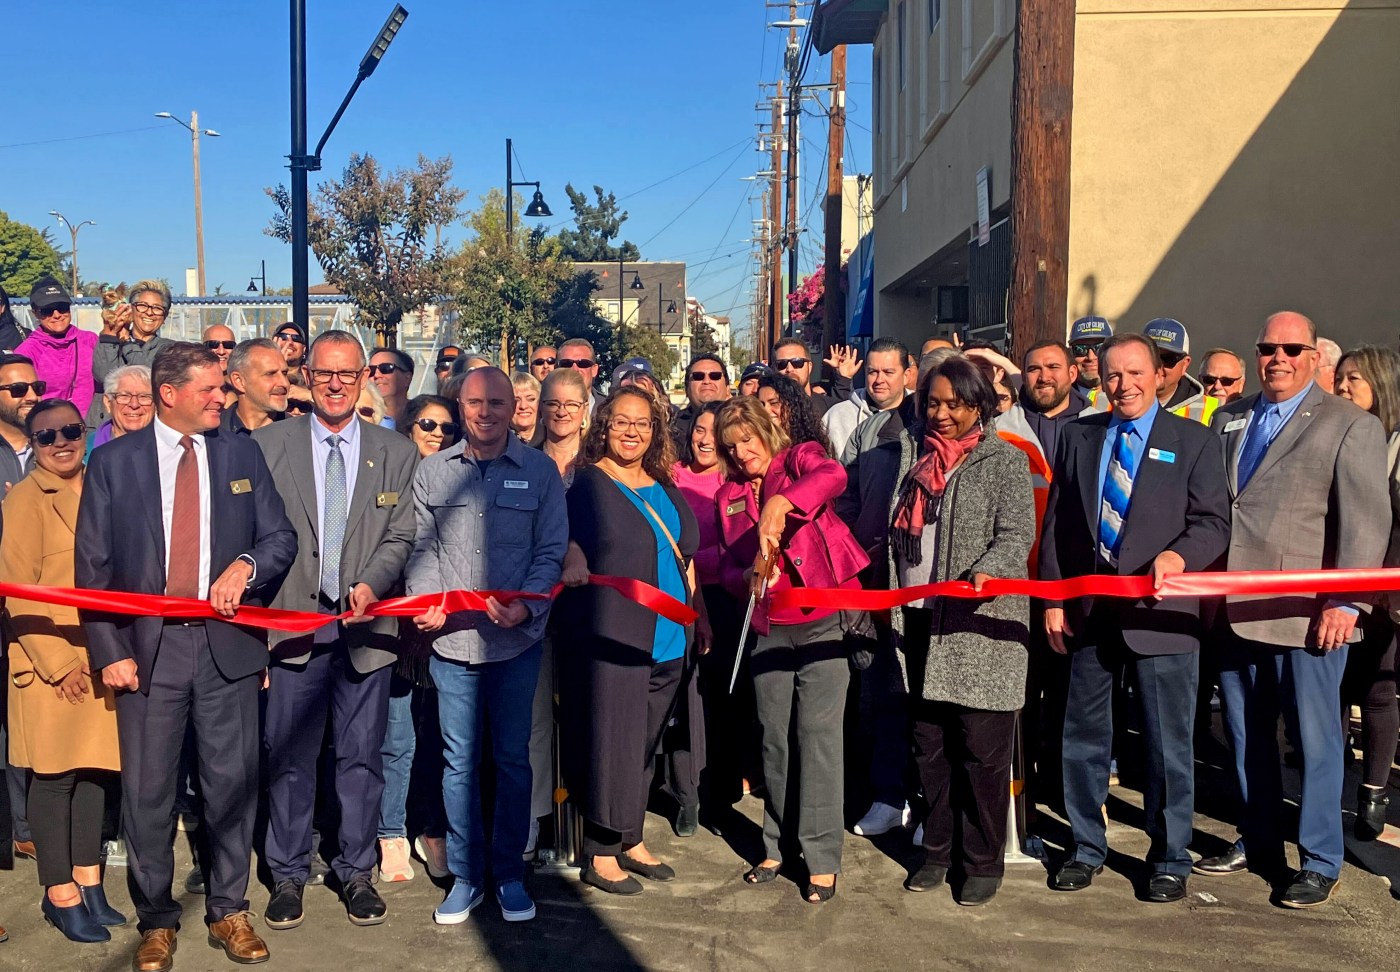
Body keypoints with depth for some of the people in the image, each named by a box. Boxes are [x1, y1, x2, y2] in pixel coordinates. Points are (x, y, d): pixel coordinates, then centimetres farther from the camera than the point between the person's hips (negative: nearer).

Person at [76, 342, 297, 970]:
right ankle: (156, 920, 22)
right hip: (147, 645, -1)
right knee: (147, 792, 5)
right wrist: (108, 651, -5)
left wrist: (245, 565, -14)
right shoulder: (113, 462, 3)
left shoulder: (242, 454, 8)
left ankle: (229, 912, 22)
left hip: (228, 642, 1)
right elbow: (92, 565, 2)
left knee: (232, 785, 6)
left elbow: (281, 536, 8)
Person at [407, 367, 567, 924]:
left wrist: (526, 606, -15)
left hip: (517, 639, -1)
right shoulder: (433, 472, 7)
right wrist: (427, 603, -9)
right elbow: (423, 548, 8)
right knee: (459, 761, 7)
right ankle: (465, 876, 20)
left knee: (513, 758, 8)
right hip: (451, 638, 1)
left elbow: (551, 552, 0)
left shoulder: (540, 472, 2)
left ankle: (510, 874, 22)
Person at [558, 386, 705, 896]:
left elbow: (685, 558, 20)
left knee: (645, 744, 14)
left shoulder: (665, 489, 15)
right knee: (610, 742, -2)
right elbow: (570, 557, -4)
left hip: (667, 639, 6)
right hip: (611, 637, -6)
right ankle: (600, 853, 11)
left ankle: (630, 840, 27)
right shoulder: (588, 483, -2)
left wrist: (699, 617, 18)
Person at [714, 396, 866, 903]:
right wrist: (747, 578, -10)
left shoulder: (800, 459, -1)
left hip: (823, 620, -5)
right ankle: (777, 845, 24)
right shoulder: (729, 495, 13)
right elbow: (727, 565, 13)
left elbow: (833, 475, -26)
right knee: (774, 737, 10)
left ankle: (822, 857, 5)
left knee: (818, 734, -4)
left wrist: (780, 505, -40)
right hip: (768, 629, 5)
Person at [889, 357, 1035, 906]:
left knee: (981, 749, 0)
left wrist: (986, 572, -29)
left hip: (981, 624, -5)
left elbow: (1018, 533, -10)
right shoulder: (914, 455, 14)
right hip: (920, 620, 5)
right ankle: (938, 850, 24)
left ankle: (983, 863, 12)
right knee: (929, 744, 12)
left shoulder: (1005, 461, -1)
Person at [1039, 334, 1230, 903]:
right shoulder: (1078, 436, 10)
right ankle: (1087, 848, 28)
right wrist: (1053, 601, 4)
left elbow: (1214, 521, -3)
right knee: (1083, 737, 12)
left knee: (1168, 744, 5)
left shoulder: (1193, 441, 2)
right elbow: (1056, 523, 10)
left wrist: (1180, 554, -24)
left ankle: (1170, 859, 22)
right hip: (1089, 612, 3)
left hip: (1160, 614, -3)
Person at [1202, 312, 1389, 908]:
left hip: (1307, 613, -5)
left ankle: (1320, 861, 17)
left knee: (1314, 740, 3)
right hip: (1236, 608, 5)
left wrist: (1346, 602, -17)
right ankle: (1258, 843, 29)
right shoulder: (1228, 419, 13)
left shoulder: (1352, 426, -3)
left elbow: (1366, 520, -9)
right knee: (1246, 735, 14)